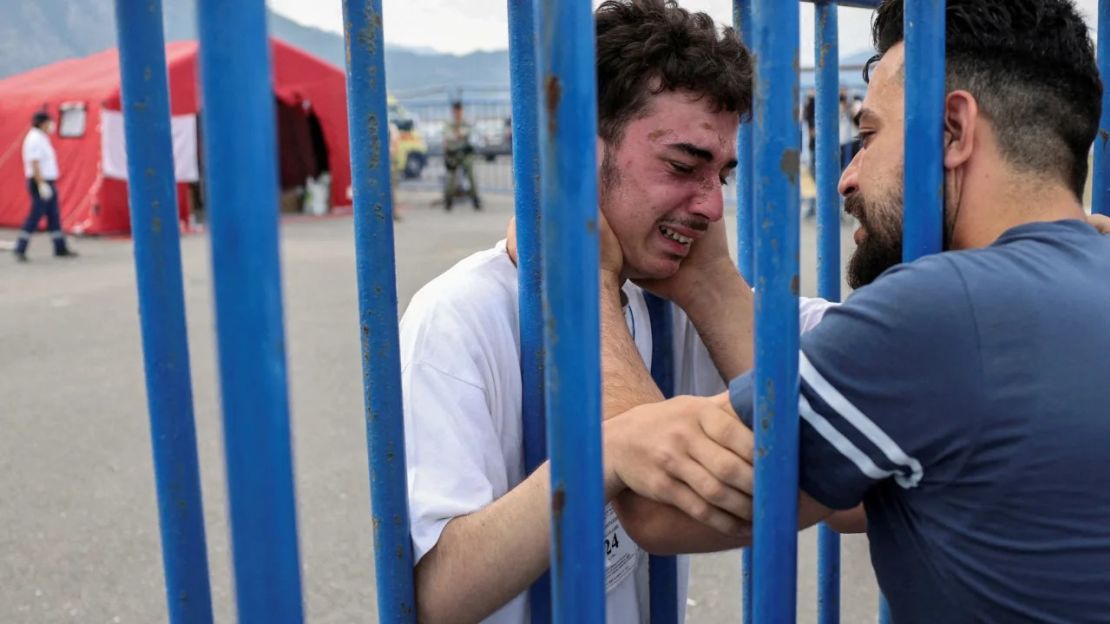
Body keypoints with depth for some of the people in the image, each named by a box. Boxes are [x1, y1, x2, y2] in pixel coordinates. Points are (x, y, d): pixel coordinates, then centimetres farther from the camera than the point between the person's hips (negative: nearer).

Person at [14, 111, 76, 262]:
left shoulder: (42, 138, 16)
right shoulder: (34, 139, -14)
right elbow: (34, 164, -22)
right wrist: (42, 184, -26)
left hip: (48, 183, 10)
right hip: (41, 183, -10)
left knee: (54, 216, 11)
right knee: (35, 215, -9)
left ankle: (61, 248, 16)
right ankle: (20, 249, -5)